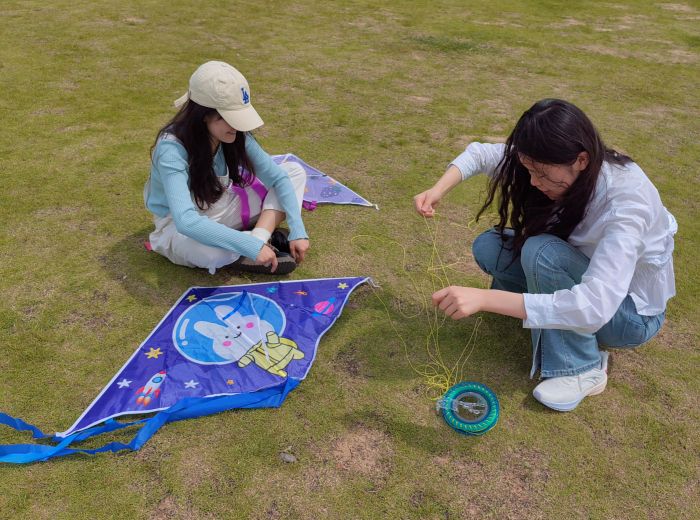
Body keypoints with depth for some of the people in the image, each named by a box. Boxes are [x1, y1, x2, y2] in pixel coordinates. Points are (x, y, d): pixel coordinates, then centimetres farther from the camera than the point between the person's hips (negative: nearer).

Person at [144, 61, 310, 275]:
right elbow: (185, 221, -43)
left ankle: (260, 237, -22)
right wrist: (251, 246, -48)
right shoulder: (172, 149, -32)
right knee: (213, 251, -44)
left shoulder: (235, 136, -15)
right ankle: (264, 237, -12)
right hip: (180, 226, -6)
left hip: (219, 209, 6)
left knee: (294, 171, -6)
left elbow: (278, 177, -12)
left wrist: (298, 231, -23)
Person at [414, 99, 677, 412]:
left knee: (542, 253, -33)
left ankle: (582, 368, -16)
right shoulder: (559, 168, -17)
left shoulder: (625, 204, -36)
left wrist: (485, 299, -50)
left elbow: (595, 307, -46)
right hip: (583, 274, 6)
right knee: (488, 247, -12)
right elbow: (481, 154, -6)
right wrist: (438, 190, -26)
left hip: (630, 313, -5)